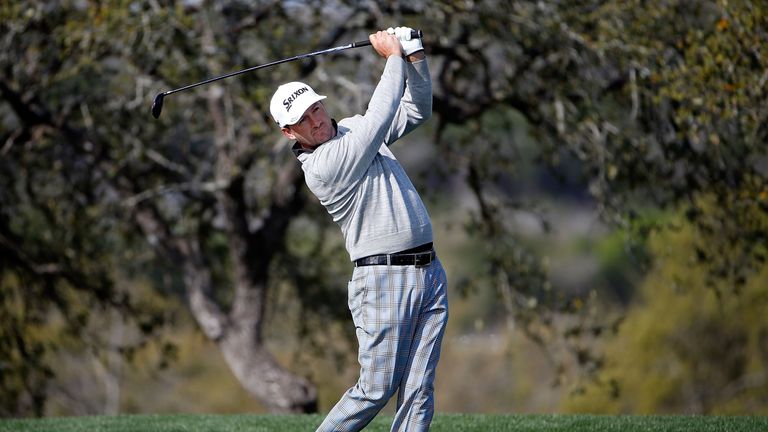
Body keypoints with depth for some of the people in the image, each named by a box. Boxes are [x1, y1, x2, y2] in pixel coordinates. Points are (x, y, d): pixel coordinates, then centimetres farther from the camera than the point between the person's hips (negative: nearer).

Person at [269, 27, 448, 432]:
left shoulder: (353, 130, 13)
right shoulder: (320, 167, -13)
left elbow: (417, 110, 20)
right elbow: (379, 119, -19)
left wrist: (417, 59, 3)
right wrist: (394, 58, -10)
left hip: (429, 272, 7)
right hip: (384, 279, -7)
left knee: (419, 392, 0)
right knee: (377, 388, -7)